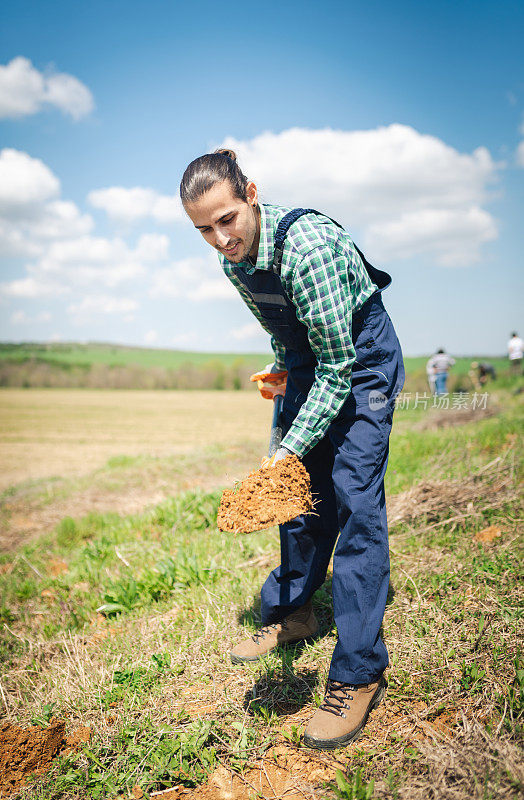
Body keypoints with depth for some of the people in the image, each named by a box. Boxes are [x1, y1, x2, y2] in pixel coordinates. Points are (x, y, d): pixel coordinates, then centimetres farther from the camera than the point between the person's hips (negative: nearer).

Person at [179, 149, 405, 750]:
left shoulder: (308, 245, -32)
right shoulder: (233, 258, -6)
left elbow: (339, 367, -31)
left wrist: (290, 448, -32)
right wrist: (283, 367, 15)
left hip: (362, 359, -7)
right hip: (311, 357, 7)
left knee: (354, 500, -14)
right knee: (302, 488, 11)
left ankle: (359, 672, -7)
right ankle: (292, 611, 29)